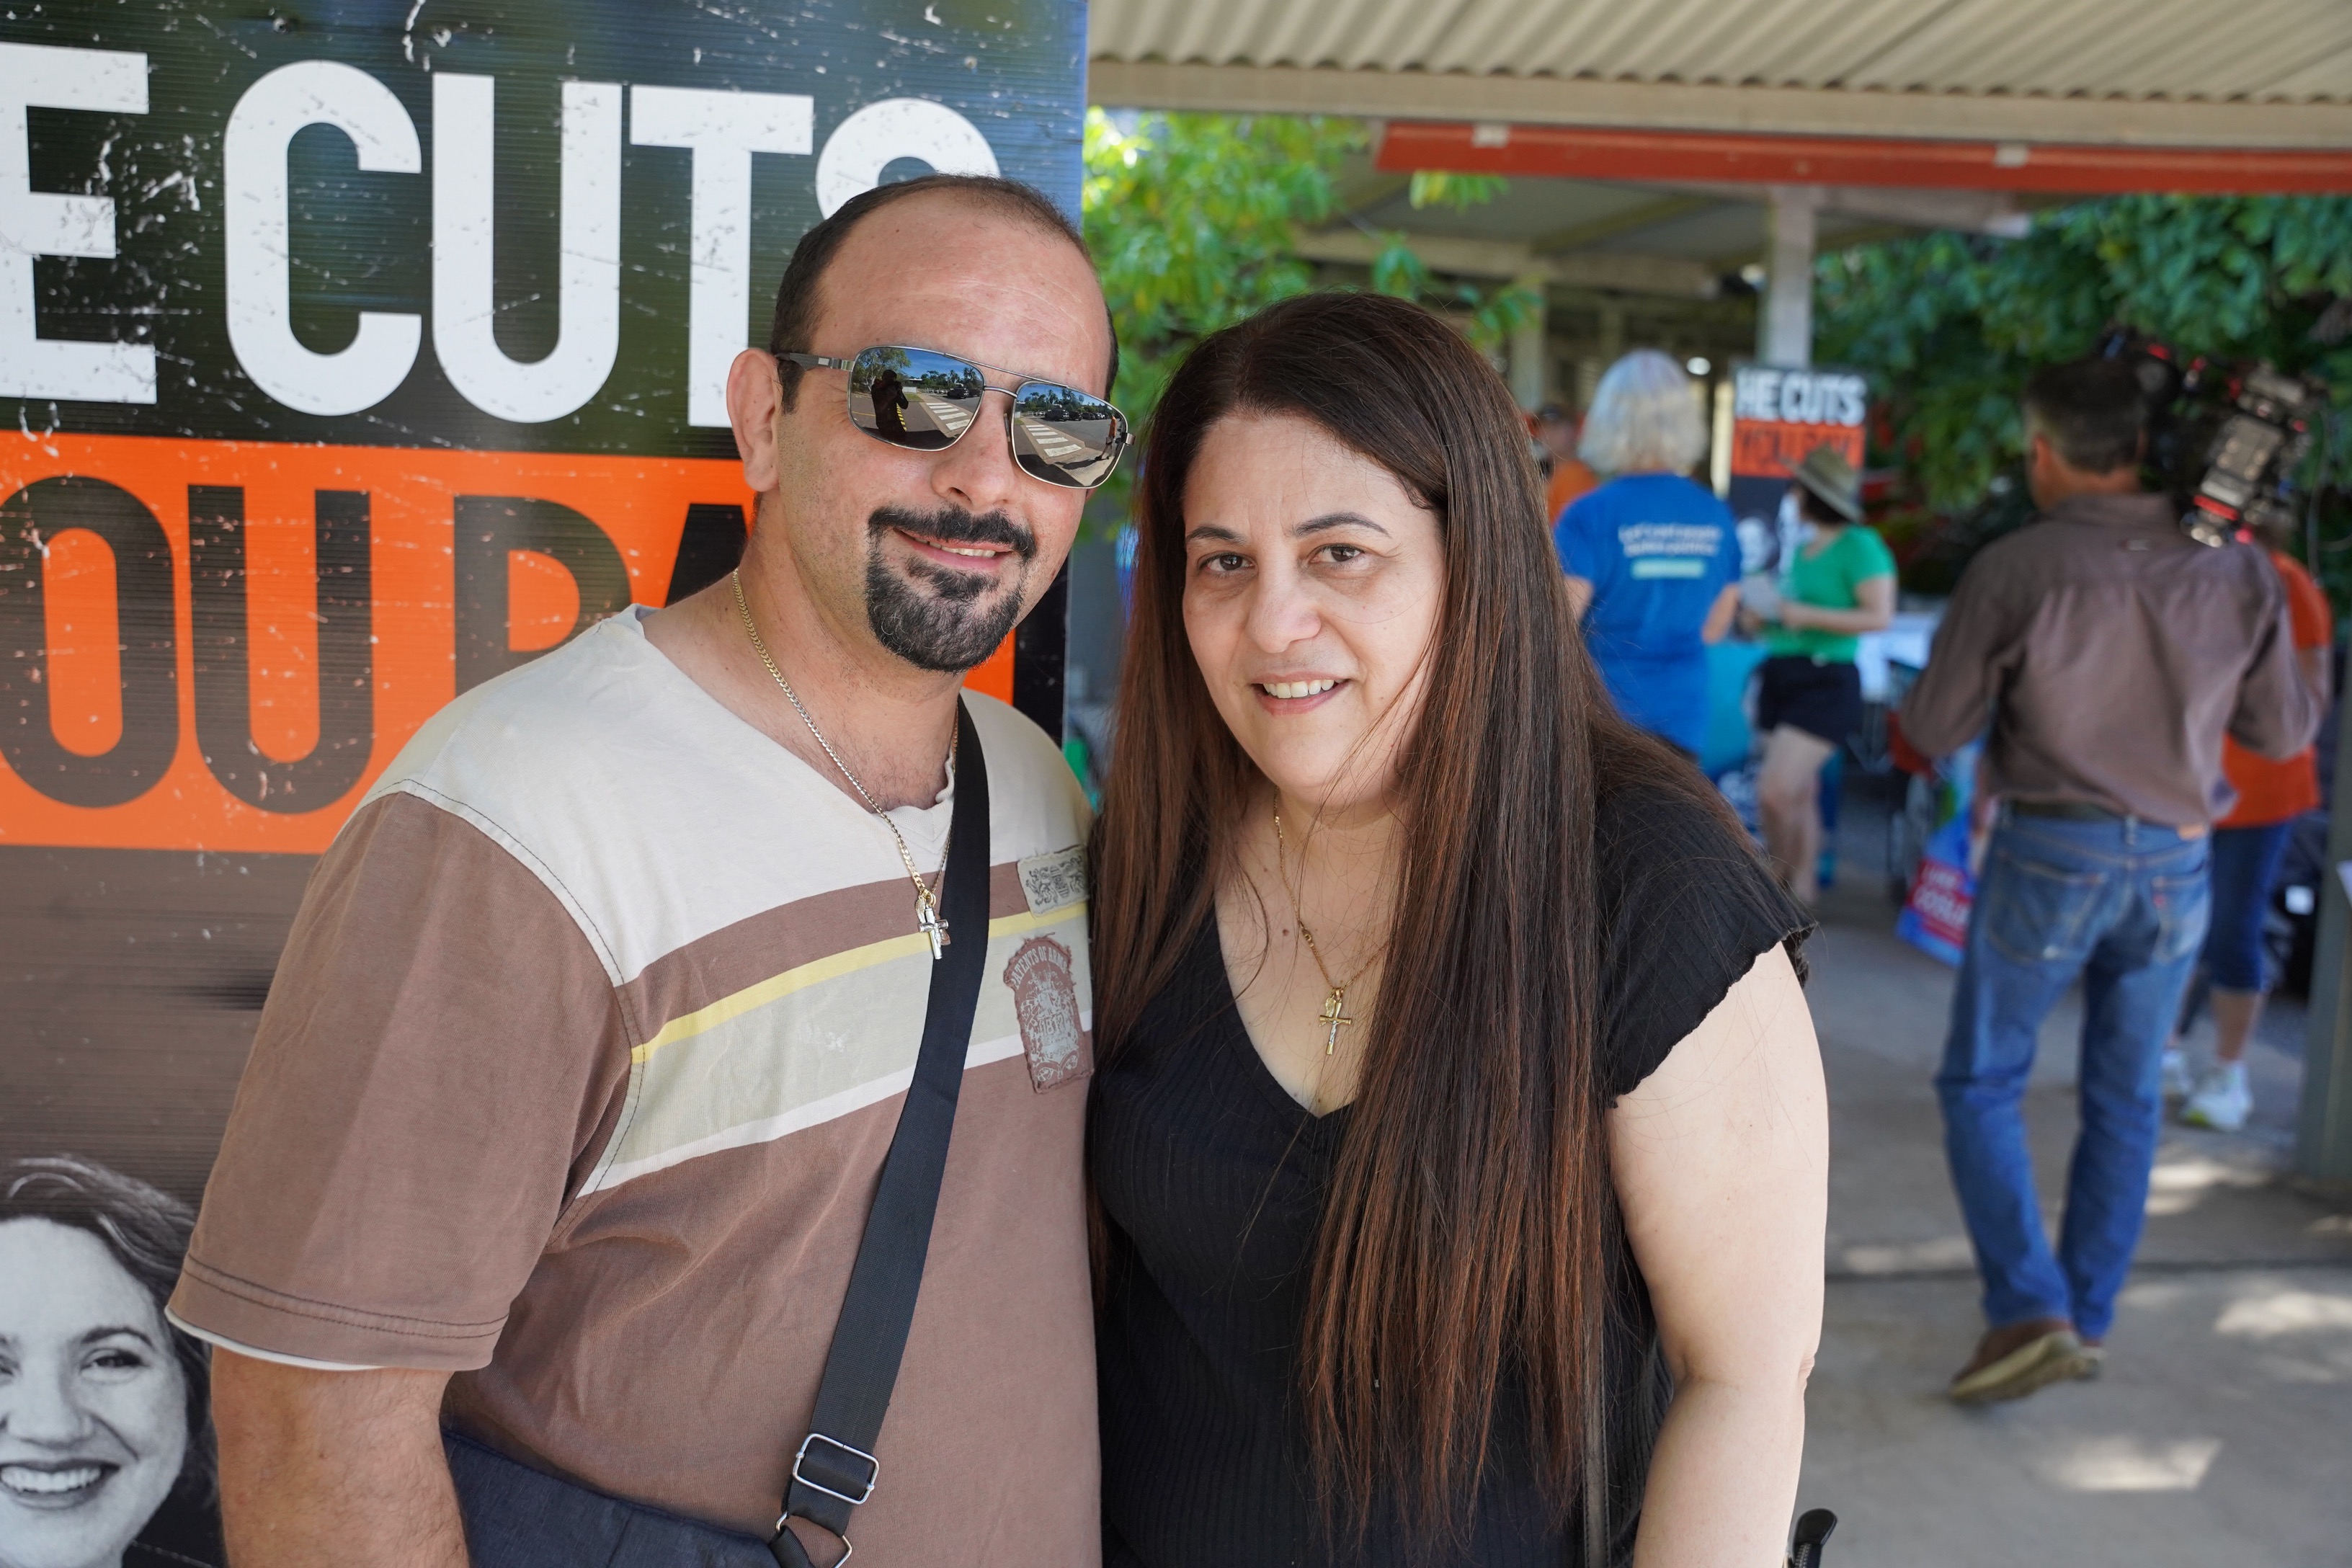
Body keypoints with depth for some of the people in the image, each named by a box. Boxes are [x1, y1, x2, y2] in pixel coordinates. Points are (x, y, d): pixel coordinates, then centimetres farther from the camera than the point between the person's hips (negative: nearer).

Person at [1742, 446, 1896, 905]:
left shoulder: (1860, 545, -8)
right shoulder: (1803, 546, 15)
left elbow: (1880, 616, -15)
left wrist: (1806, 615, -21)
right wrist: (1765, 618, 7)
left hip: (1826, 682, -8)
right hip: (1782, 674, 8)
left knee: (1775, 792, -14)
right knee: (1799, 796, 10)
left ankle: (1780, 881, 4)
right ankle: (1803, 889, 17)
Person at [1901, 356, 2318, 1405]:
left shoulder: (2014, 570, -14)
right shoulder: (2235, 570, -2)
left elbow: (1933, 731, -7)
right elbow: (2285, 732, 6)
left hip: (2051, 854, -4)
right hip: (2177, 859, 4)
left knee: (1981, 1083, 9)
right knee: (2126, 1101, 16)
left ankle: (2029, 1309, -2)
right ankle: (2088, 1319, 24)